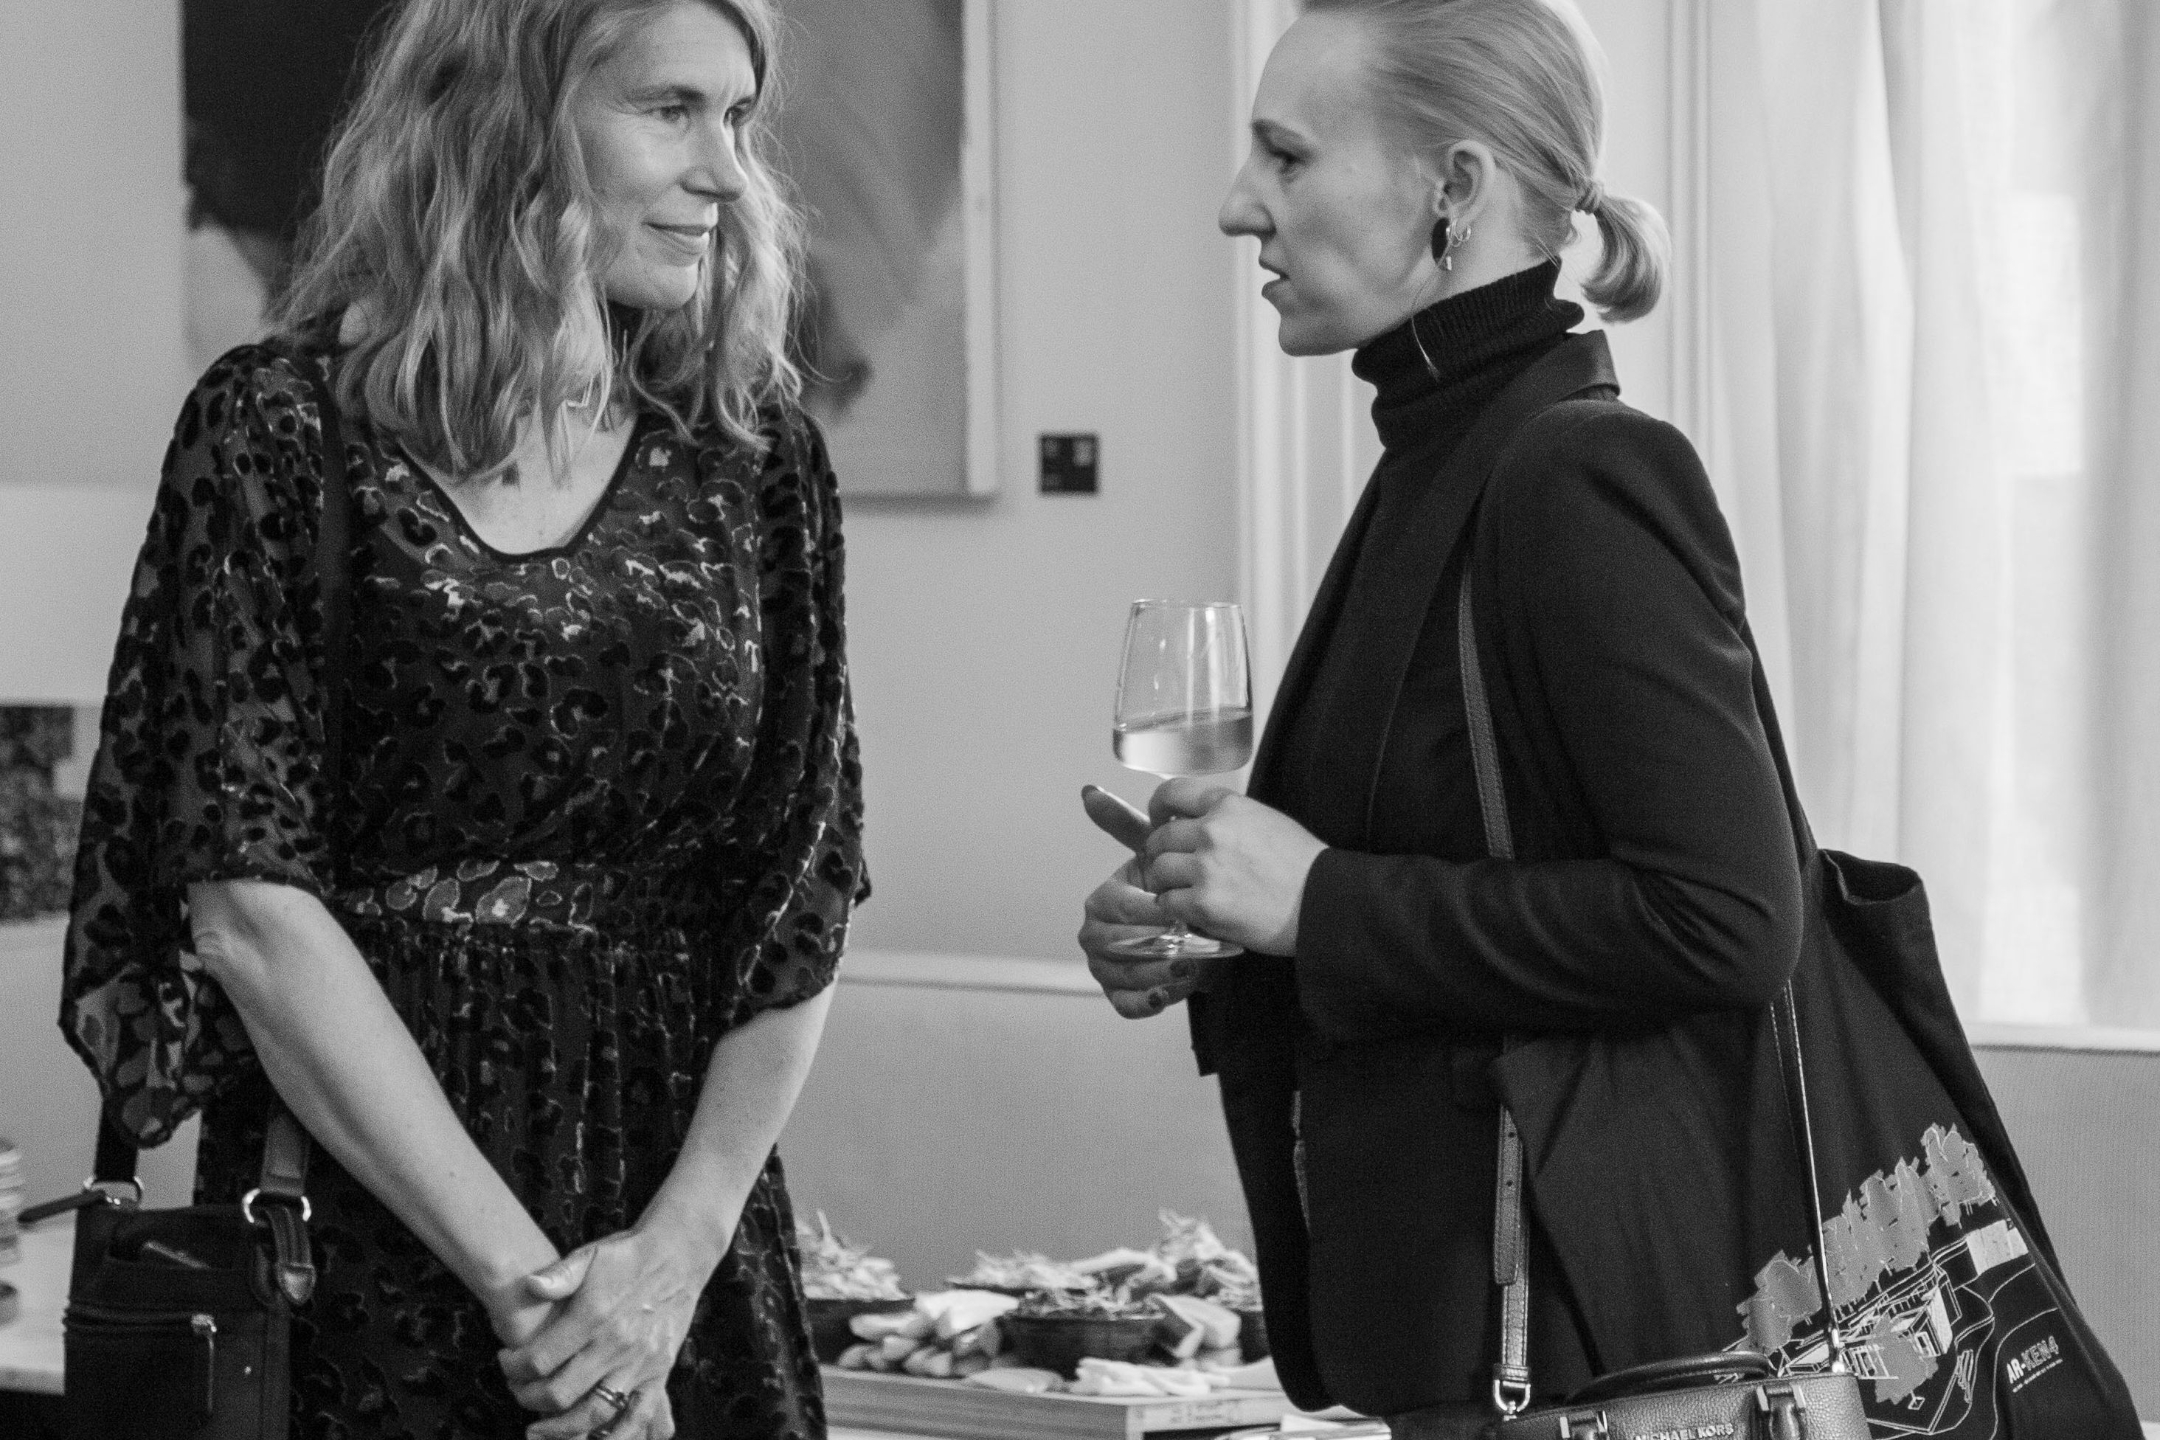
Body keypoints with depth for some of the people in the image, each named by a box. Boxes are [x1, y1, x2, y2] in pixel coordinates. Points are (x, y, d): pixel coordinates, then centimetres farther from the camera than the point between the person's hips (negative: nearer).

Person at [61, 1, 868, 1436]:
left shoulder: (753, 452, 4)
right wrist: (521, 1274, -15)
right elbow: (254, 912, -11)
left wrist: (677, 1253, -11)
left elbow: (806, 905, 2)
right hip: (364, 1246, -3)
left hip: (684, 1233, 3)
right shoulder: (285, 431, -6)